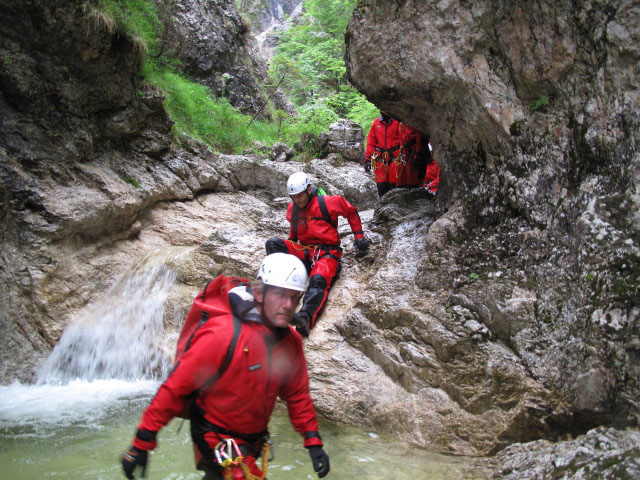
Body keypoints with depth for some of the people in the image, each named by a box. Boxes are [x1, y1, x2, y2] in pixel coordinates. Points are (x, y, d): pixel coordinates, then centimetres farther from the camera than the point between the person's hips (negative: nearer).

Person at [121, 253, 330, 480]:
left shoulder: (291, 342, -6)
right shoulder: (223, 333, -26)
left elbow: (297, 394, 7)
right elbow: (175, 387, -23)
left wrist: (313, 442, 3)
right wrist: (142, 443, -20)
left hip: (252, 441, 7)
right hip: (215, 440, -6)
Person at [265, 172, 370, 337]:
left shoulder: (327, 203, -5)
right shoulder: (292, 209, 11)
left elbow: (351, 212, 10)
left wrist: (359, 236, 8)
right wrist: (289, 245, 17)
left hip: (327, 252, -5)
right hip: (304, 252, 5)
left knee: (318, 280, -37)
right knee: (273, 243, -19)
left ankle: (306, 317, -62)